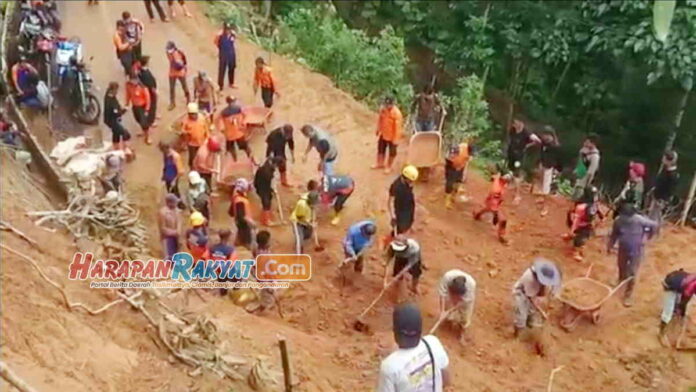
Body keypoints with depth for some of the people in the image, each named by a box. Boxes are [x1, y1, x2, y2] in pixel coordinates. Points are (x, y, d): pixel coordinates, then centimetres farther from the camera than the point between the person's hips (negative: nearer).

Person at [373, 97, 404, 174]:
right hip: (383, 134, 6)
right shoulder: (382, 109, -11)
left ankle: (389, 166, 32)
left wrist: (396, 139, -22)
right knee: (380, 149, 21)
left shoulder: (397, 113, -29)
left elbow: (398, 127, -25)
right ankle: (380, 163, 41)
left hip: (392, 136, -6)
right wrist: (378, 129, 16)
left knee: (392, 152, 13)